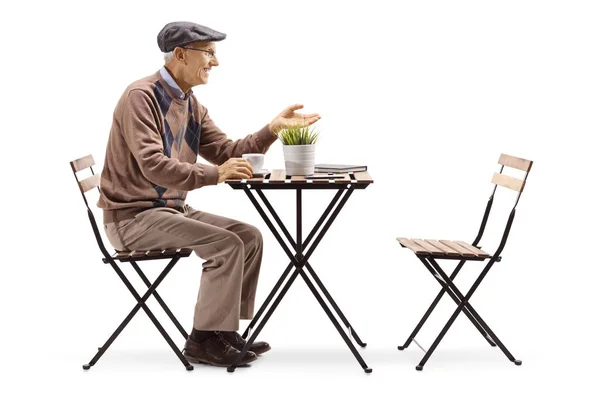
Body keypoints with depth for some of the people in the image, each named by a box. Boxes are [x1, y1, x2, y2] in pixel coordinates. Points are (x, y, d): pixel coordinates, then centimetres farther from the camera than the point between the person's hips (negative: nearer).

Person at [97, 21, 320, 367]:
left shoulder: (191, 104, 11)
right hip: (133, 217, -9)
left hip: (171, 208, 9)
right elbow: (152, 165, -29)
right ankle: (204, 340, -10)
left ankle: (224, 332, 4)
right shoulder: (142, 96, -17)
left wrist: (274, 128, -4)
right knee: (227, 244, -22)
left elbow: (227, 152, 8)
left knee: (250, 236, 0)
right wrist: (214, 175, -37)